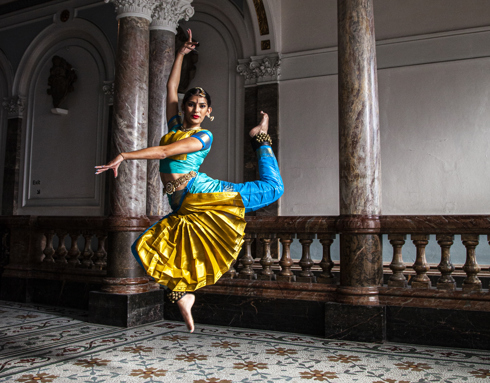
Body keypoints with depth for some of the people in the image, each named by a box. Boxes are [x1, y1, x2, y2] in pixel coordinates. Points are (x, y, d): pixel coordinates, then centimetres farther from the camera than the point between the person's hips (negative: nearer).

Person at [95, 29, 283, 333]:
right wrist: (181, 54, 25)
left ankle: (260, 138, 19)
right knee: (146, 249, -7)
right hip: (183, 209, 5)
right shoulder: (175, 124, 15)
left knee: (272, 188, -6)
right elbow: (171, 87, 18)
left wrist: (125, 156, -18)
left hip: (204, 195, -5)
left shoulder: (204, 136, -5)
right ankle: (182, 294, 10)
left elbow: (163, 152, -15)